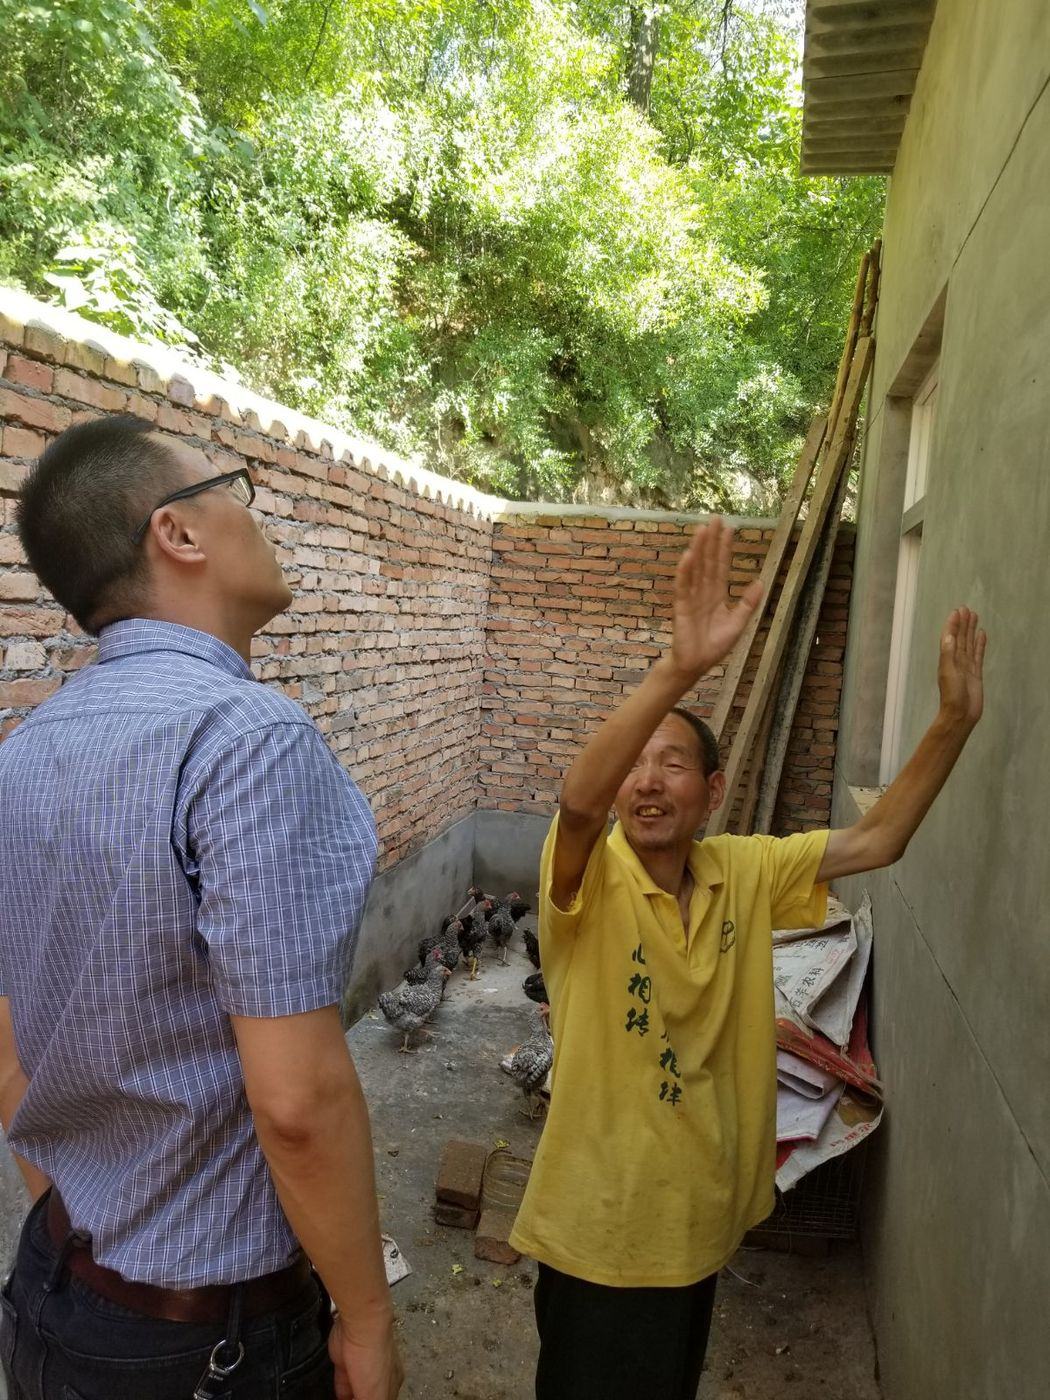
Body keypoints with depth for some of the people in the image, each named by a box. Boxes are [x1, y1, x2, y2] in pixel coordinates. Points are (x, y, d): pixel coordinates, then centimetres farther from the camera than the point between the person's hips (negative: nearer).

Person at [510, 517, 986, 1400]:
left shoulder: (745, 873, -6)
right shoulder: (588, 879, -22)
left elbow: (875, 843, -1)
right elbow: (578, 799, -44)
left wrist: (954, 723, -10)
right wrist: (681, 668, -56)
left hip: (703, 1216, 5)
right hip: (601, 1229, -5)